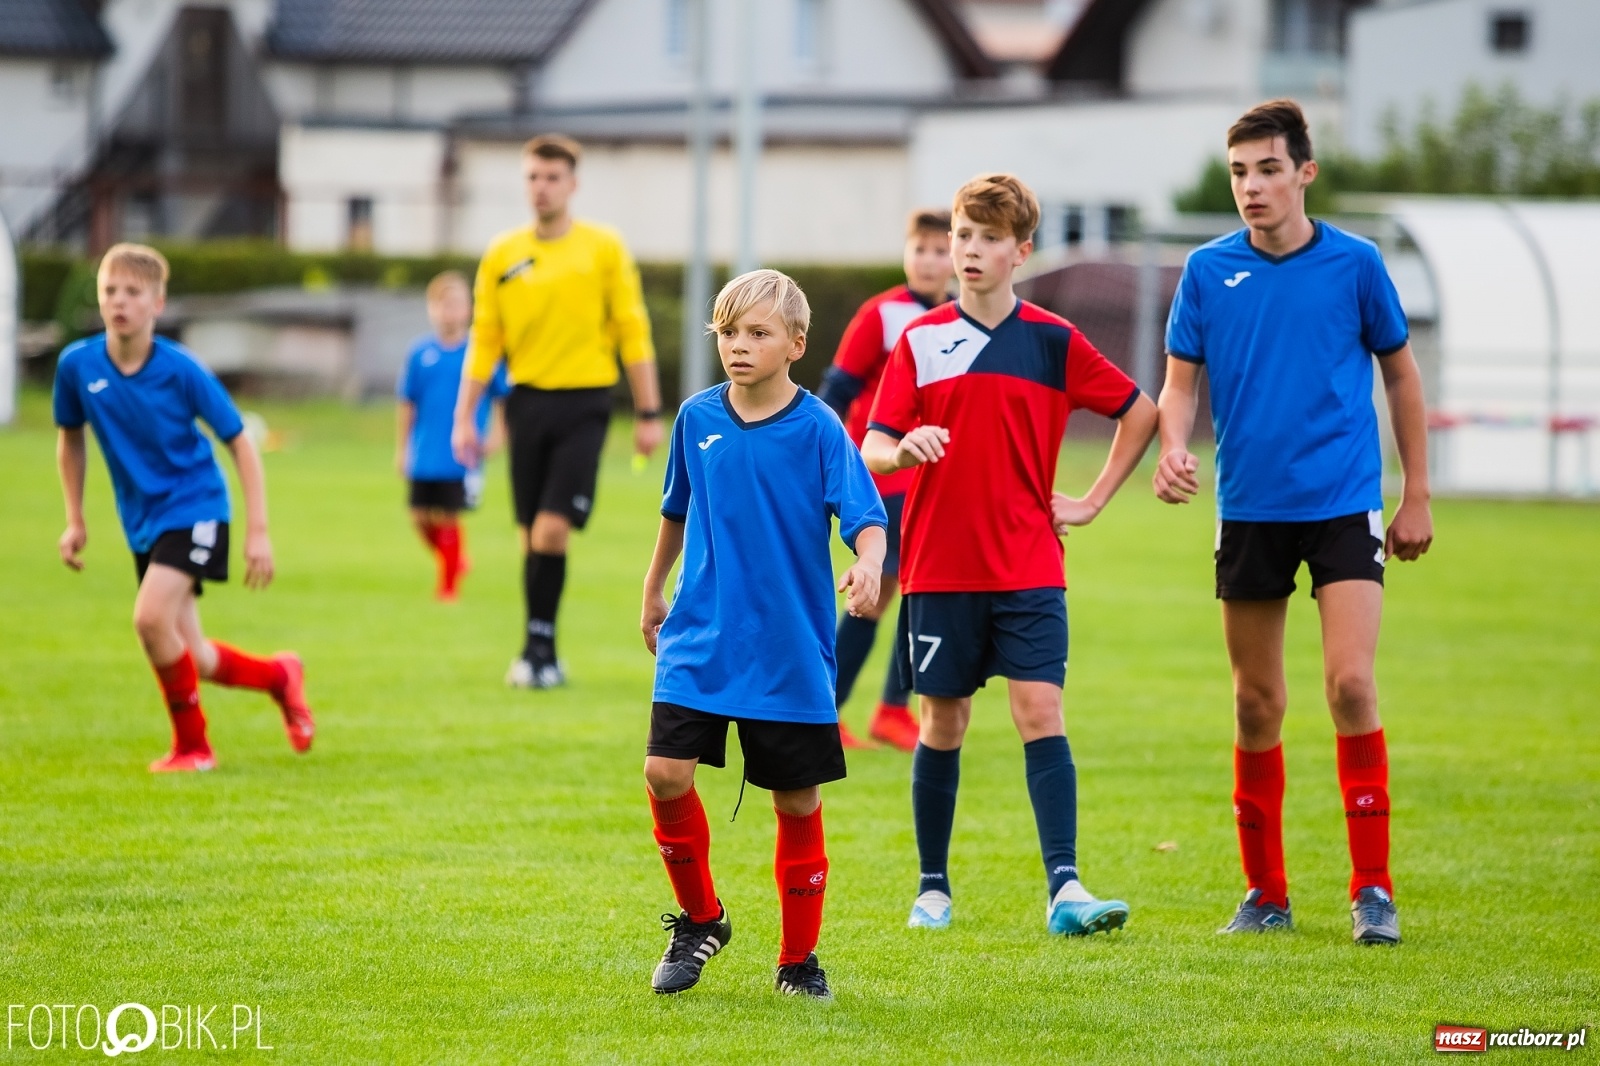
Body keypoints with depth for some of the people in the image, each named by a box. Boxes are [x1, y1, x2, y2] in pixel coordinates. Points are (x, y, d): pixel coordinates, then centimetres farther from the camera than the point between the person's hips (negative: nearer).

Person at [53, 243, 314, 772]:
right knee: (191, 661, 6)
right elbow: (71, 439, 11)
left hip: (194, 506, -5)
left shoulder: (181, 370, -17)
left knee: (151, 616, -25)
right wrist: (75, 520, 9)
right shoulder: (77, 365, -8)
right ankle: (279, 676, 37)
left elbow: (240, 444, -9)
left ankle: (192, 744, -6)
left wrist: (258, 530, -13)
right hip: (142, 521, 5)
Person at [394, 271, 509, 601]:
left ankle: (449, 582, 15)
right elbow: (406, 404, 8)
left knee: (447, 517, -2)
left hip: (460, 459, -3)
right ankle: (454, 560, 32)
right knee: (422, 518, 6)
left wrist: (495, 436, -5)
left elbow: (504, 397, 3)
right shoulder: (421, 354, 1)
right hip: (424, 458, 3)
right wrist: (402, 448, 8)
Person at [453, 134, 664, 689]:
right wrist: (465, 418, 4)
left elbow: (633, 331, 1)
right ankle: (543, 657, 14)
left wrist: (648, 413, -2)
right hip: (526, 402, 3)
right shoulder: (502, 256, 6)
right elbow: (484, 341, 9)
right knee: (531, 534, 5)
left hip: (583, 403, -3)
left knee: (553, 528, -15)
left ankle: (537, 646, -5)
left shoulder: (604, 248, -1)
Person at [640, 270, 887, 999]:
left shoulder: (818, 429, -9)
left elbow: (866, 517, -17)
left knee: (797, 801, 4)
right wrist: (653, 591, 27)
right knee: (666, 773, -12)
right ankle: (699, 919, 11)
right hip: (700, 639, 3)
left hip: (790, 653, -3)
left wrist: (868, 566, -38)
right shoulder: (697, 418, 3)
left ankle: (799, 958, 19)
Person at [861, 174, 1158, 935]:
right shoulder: (920, 342, 2)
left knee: (1040, 713, -12)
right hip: (938, 570, 1)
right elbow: (872, 451, -4)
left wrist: (1092, 502, 7)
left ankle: (1064, 888, -18)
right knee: (944, 723, 6)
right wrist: (904, 449, -27)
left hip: (1028, 570, -1)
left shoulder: (1053, 342, 2)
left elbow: (1140, 412, 12)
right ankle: (933, 887, 19)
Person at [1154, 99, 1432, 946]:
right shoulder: (1208, 270, 1)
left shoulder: (1355, 264, -2)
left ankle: (1372, 889, -7)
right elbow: (1181, 378, 4)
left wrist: (1417, 496, 8)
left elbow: (1400, 374, 8)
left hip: (1343, 503, -2)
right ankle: (1265, 893, 18)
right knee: (1256, 703, 7)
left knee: (1351, 684, -14)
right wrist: (1174, 447, -17)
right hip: (1249, 509, 2)